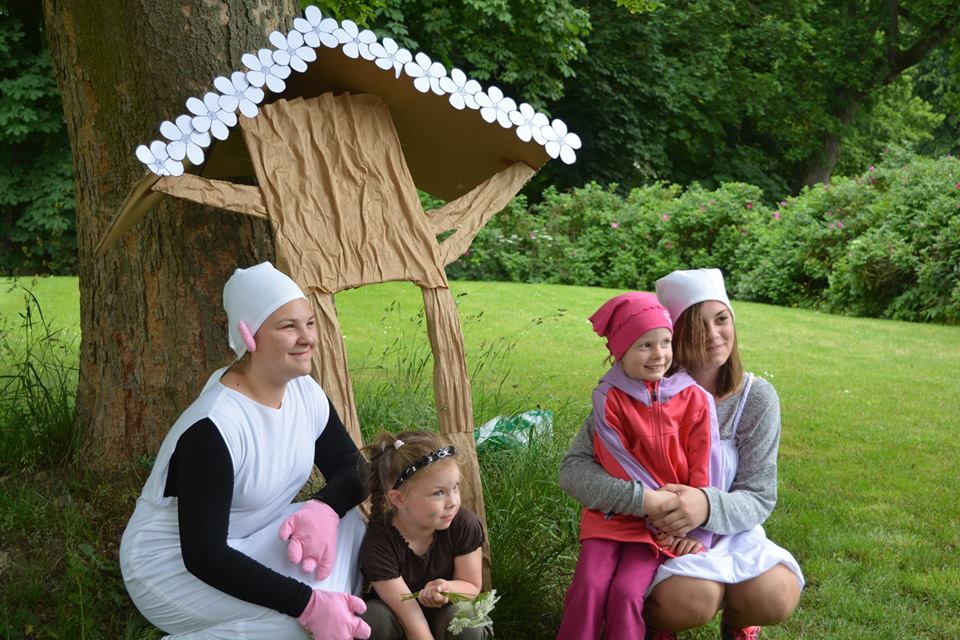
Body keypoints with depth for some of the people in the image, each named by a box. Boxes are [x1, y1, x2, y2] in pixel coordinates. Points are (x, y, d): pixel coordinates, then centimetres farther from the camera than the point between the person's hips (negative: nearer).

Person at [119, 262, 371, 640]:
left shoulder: (306, 393, -5)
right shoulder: (213, 429, -29)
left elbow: (354, 470, 4)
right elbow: (203, 556, -30)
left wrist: (326, 508, -21)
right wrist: (308, 604, -33)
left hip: (244, 544, 8)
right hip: (171, 564, -8)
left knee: (347, 523, -12)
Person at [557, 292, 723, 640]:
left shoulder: (693, 399, -4)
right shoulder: (609, 397, -6)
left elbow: (703, 469, -3)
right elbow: (618, 464, -9)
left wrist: (697, 530, -7)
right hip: (614, 510, 1)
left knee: (627, 592, -20)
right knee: (589, 585, -18)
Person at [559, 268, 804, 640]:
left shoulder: (756, 397, -8)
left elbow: (759, 497, -9)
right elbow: (574, 469, -19)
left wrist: (709, 506, -34)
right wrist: (645, 501, -37)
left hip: (726, 530, 3)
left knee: (776, 598, -25)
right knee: (692, 600, -33)